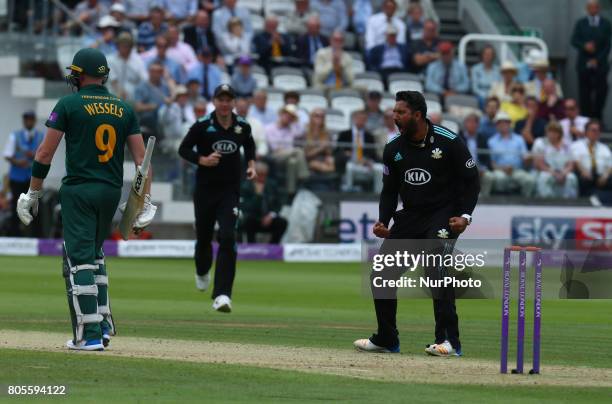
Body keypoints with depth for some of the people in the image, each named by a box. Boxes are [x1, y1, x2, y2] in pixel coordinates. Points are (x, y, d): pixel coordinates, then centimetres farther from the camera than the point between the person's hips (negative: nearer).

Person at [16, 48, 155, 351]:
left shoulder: (69, 104, -4)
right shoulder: (124, 109, 9)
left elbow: (45, 153, -6)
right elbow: (141, 158, 4)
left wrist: (33, 194, 2)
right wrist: (145, 203, 5)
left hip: (78, 190, -5)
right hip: (112, 191, 5)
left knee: (79, 260, -4)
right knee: (95, 255, 21)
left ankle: (90, 335, -11)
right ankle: (103, 325, 16)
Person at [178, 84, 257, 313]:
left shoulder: (242, 127, 1)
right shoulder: (203, 126, -8)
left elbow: (249, 146, 21)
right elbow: (183, 149, -2)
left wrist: (251, 165, 5)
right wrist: (202, 160, -18)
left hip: (230, 190, 1)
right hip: (205, 189, 0)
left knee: (227, 238, -16)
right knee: (204, 237, 13)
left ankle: (221, 295, -21)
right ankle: (202, 272, 49)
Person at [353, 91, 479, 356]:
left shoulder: (449, 142, -12)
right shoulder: (393, 149, 3)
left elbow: (471, 181, -5)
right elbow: (390, 190, 12)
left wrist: (465, 216, -18)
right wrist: (383, 222, -3)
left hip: (443, 215, -6)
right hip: (410, 215, 6)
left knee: (436, 267, -26)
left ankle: (449, 341, -24)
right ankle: (386, 340, 21)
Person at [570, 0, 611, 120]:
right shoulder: (580, 23, 8)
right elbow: (574, 41, 2)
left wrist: (597, 60, -8)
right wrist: (584, 46, -19)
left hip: (600, 64, 0)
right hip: (584, 64, 0)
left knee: (601, 91, -6)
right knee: (585, 92, -2)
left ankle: (597, 117, 4)